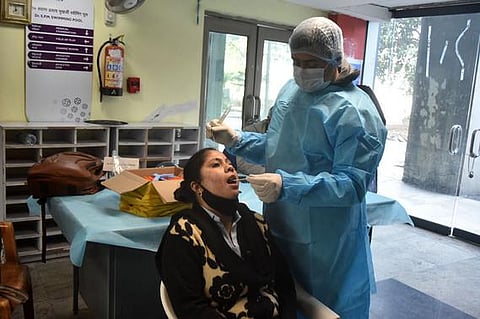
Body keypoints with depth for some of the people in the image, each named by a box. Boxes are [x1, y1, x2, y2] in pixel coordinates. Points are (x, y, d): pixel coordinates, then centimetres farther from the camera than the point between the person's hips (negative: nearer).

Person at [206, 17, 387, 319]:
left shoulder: (355, 112, -20)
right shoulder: (291, 89, 6)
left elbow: (352, 184, -25)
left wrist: (287, 186, -35)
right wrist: (236, 140, 0)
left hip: (326, 246, -7)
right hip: (280, 231, 8)